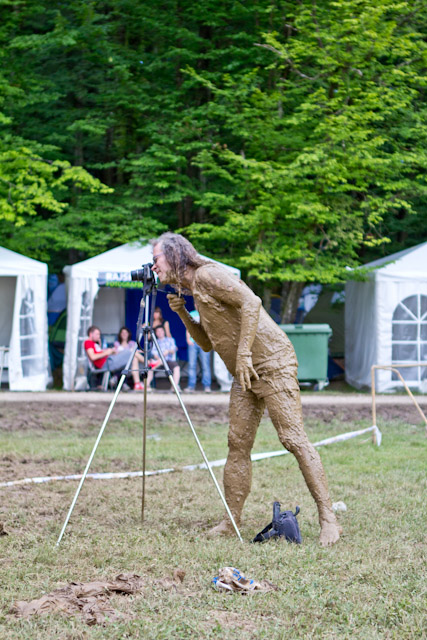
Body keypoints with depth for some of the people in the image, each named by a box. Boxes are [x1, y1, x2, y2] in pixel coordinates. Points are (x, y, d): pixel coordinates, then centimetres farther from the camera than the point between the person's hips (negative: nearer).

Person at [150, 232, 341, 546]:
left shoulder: (207, 275, -10)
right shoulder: (194, 289, 19)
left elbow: (251, 302, -22)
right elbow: (207, 344, 24)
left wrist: (243, 354, -24)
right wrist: (182, 313, 11)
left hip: (272, 364, -10)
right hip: (245, 375, 10)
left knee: (293, 438, -13)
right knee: (238, 444, 6)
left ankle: (328, 518, -14)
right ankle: (231, 521, 10)